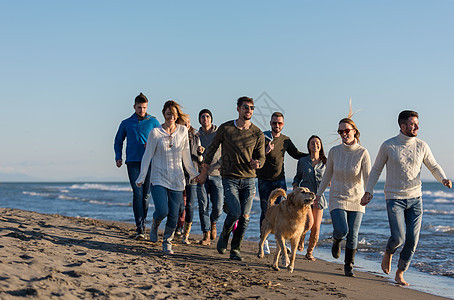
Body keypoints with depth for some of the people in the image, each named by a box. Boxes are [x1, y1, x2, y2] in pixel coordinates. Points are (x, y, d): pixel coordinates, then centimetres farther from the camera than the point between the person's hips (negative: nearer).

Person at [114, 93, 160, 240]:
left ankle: (142, 222, 22)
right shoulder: (126, 123, 12)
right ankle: (139, 228, -16)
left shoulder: (153, 122, 8)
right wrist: (118, 157, 8)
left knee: (146, 194, 4)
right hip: (133, 162, 0)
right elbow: (118, 141, 22)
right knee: (137, 193, -12)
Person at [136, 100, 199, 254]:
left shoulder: (183, 131, 4)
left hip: (177, 180, 3)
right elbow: (147, 156, 0)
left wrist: (193, 173, 18)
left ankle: (167, 242, 20)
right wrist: (141, 177, -3)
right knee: (162, 211, -16)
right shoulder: (155, 133, -4)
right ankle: (154, 225, 19)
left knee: (173, 215, 0)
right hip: (159, 179, -3)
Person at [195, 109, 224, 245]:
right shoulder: (196, 136, 9)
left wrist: (222, 163, -10)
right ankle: (206, 235, 5)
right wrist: (199, 152, -14)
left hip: (216, 174, -1)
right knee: (203, 206, -4)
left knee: (218, 207, -6)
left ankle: (213, 223, 27)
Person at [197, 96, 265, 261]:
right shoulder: (225, 128, -1)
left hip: (249, 179, 2)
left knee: (245, 217, -1)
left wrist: (257, 163, -14)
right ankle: (224, 236, 13)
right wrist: (204, 172, 12)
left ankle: (235, 249, 13)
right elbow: (211, 149, 9)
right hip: (230, 178, -2)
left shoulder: (257, 133, 3)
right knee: (235, 212, -16)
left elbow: (261, 157, 10)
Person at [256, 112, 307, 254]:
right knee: (266, 211, 0)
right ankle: (264, 241, 12)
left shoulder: (286, 140, 9)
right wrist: (266, 152, -23)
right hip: (264, 180, -3)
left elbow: (297, 154, 20)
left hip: (280, 180, 3)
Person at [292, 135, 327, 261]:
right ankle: (301, 237, 11)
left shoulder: (324, 163, 5)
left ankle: (310, 252, 20)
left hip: (318, 197, 2)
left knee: (316, 228, -1)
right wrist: (295, 186, 0)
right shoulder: (302, 161, 3)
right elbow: (298, 176, 17)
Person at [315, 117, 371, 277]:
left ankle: (349, 265, 19)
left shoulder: (362, 153, -9)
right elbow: (327, 175, 9)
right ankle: (336, 240, 21)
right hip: (337, 197, 0)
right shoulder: (334, 151, -3)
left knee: (353, 235, 0)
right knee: (342, 230, -17)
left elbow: (368, 176, -12)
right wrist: (319, 194, 11)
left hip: (356, 199, 0)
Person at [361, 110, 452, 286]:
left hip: (415, 199, 3)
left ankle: (400, 274, 18)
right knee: (398, 238, -14)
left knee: (412, 240, 0)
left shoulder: (421, 146, 2)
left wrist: (444, 180, -9)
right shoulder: (388, 146, -5)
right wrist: (368, 191, 1)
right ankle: (388, 253, 22)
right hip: (394, 198, -3)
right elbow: (376, 170, 6)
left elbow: (434, 167, 11)